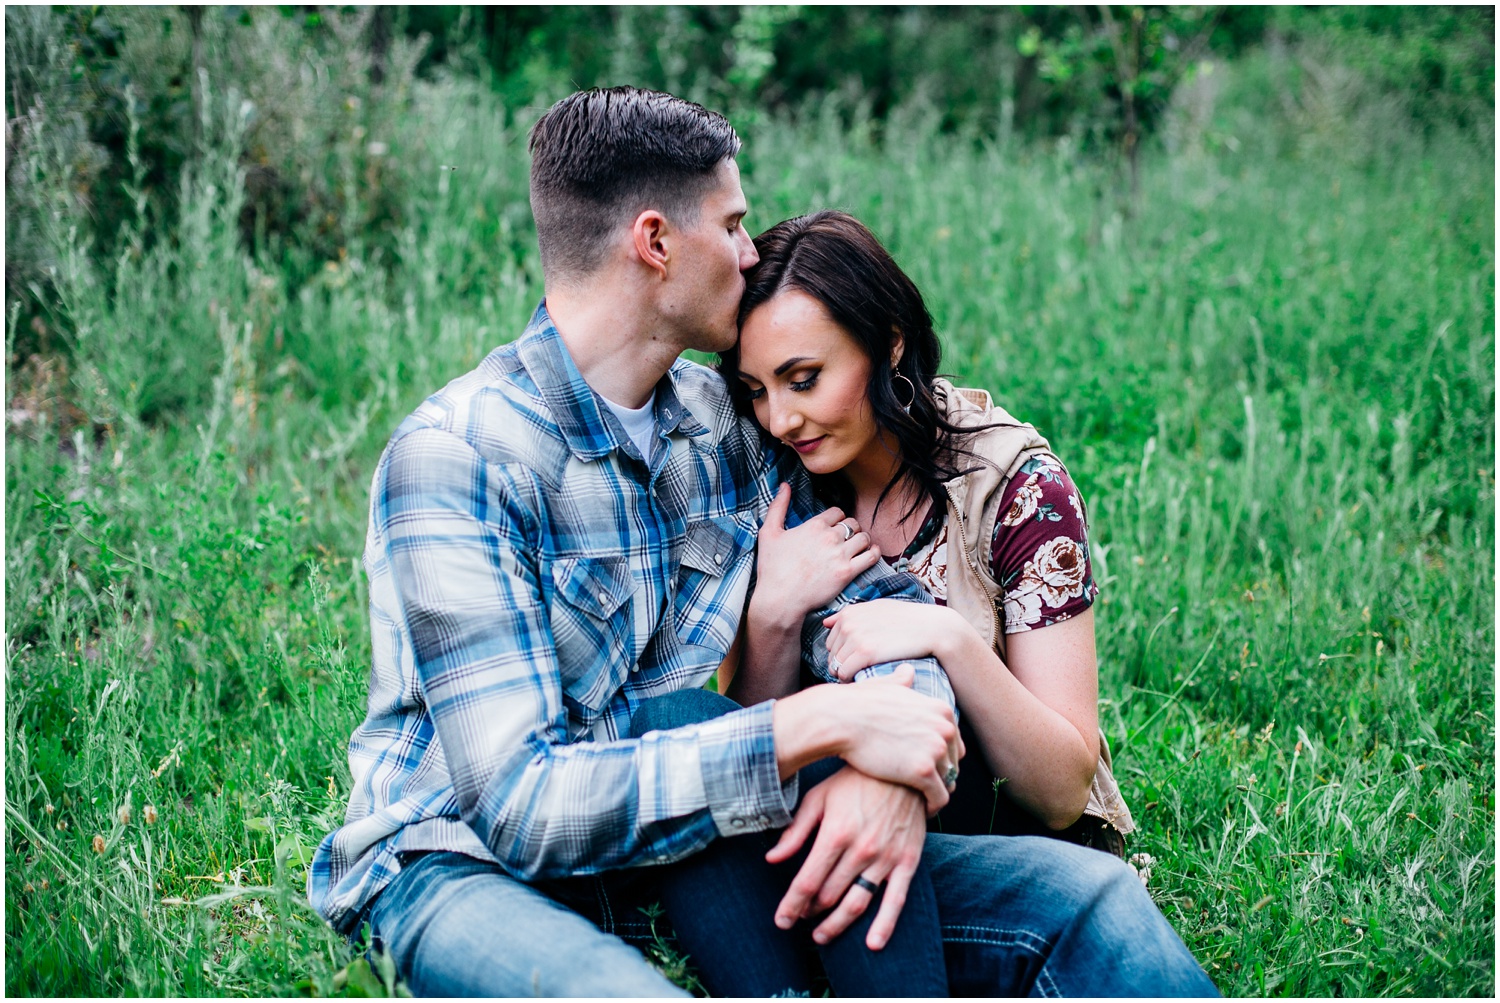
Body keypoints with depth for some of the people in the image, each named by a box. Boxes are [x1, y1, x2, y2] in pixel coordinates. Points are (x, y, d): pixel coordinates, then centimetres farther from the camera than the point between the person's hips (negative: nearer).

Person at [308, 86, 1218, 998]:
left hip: (675, 834, 7)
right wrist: (817, 725, -33)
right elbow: (523, 806, -27)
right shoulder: (454, 459, -20)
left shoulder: (726, 422, 5)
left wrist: (888, 765, -23)